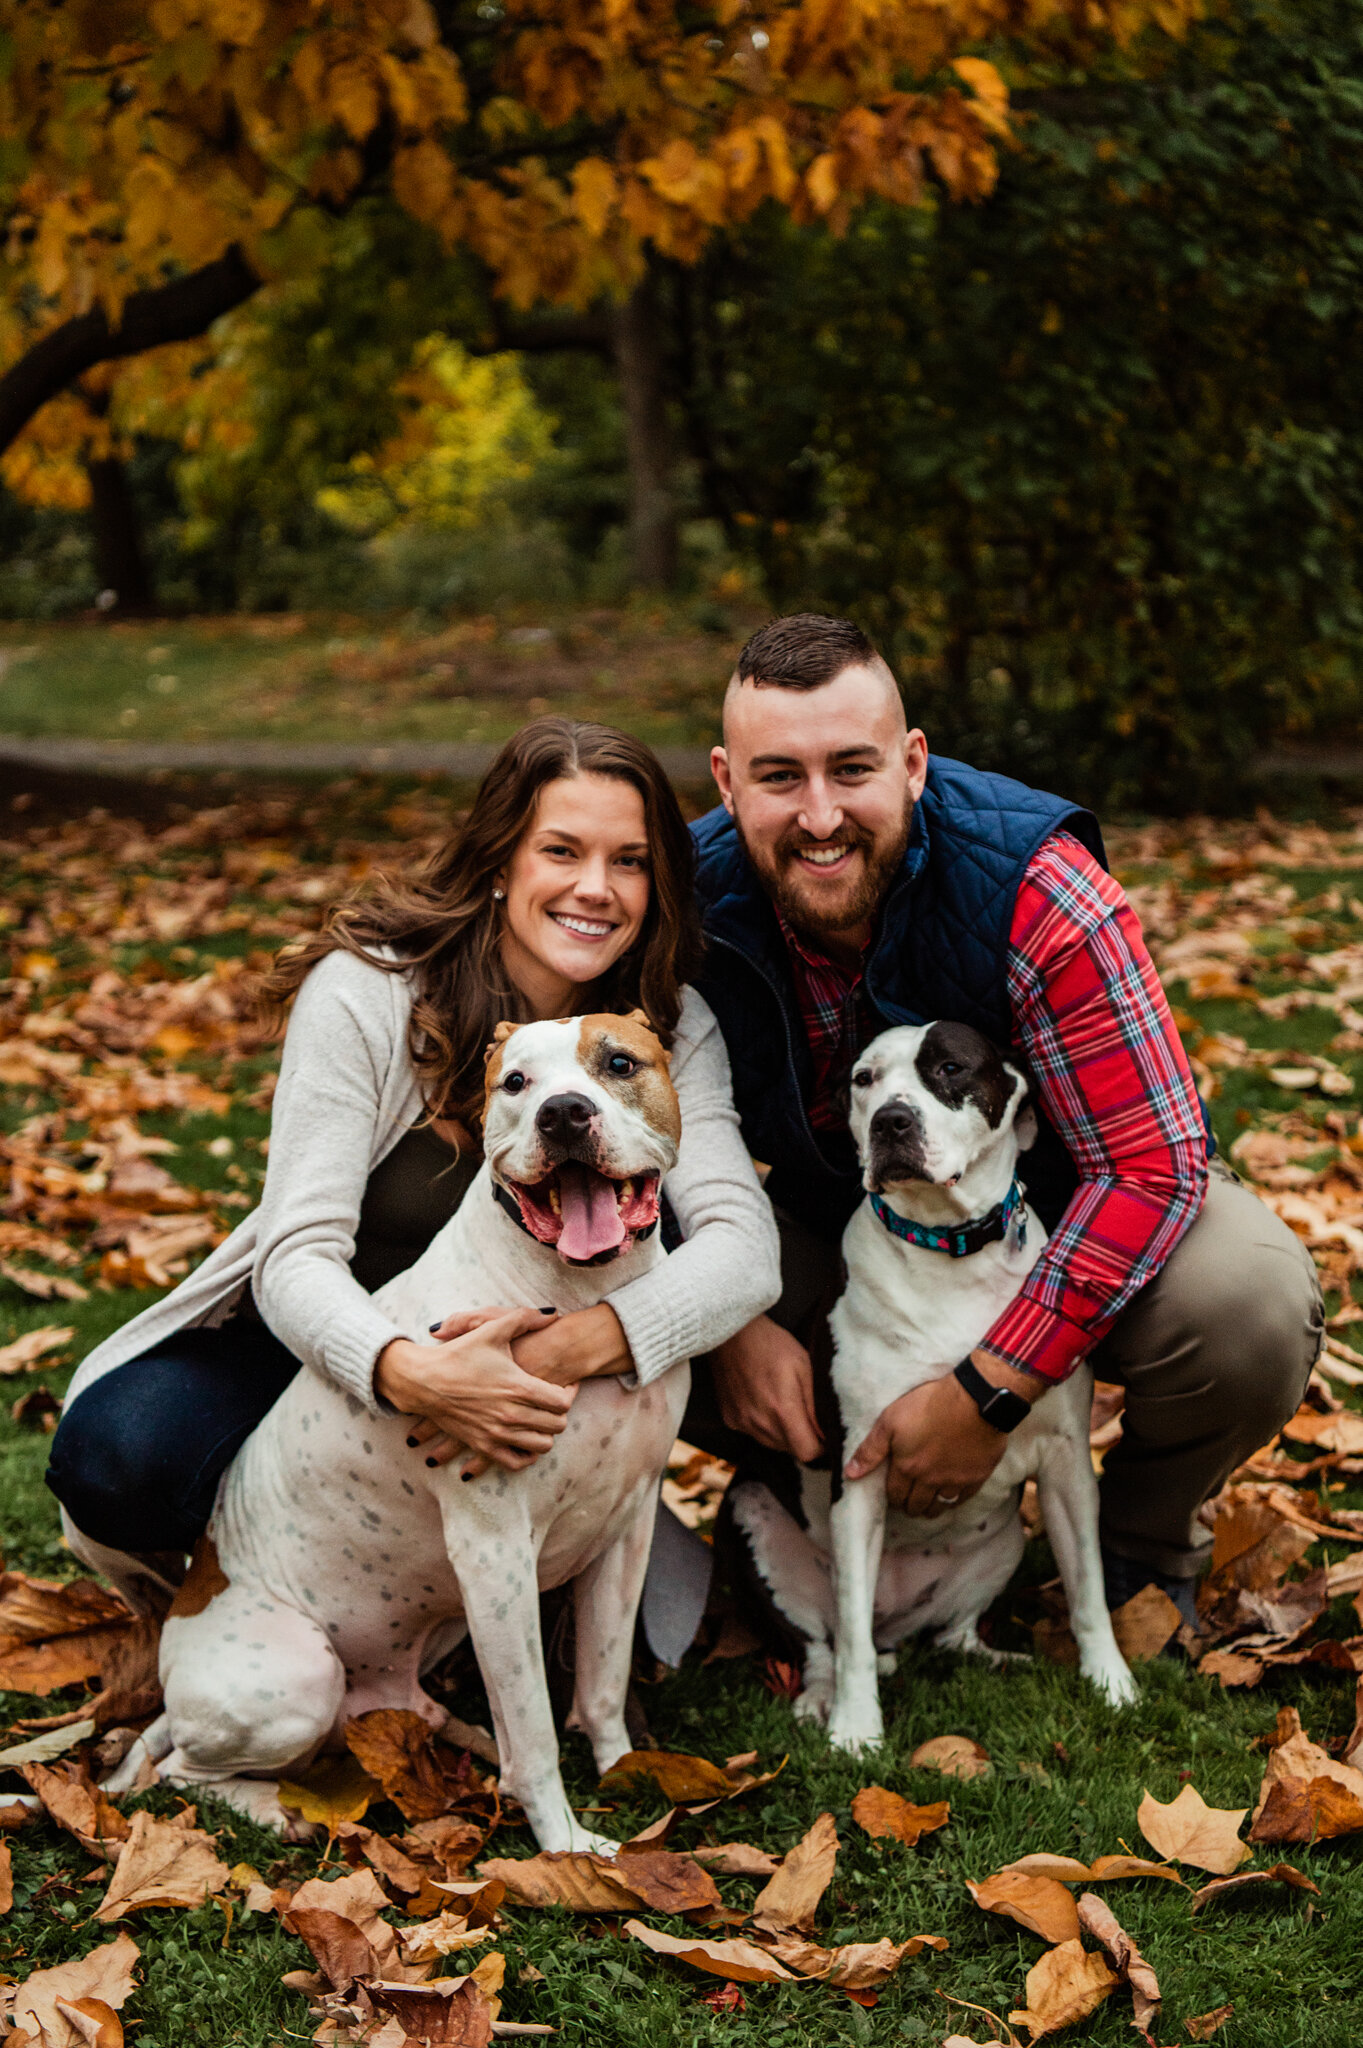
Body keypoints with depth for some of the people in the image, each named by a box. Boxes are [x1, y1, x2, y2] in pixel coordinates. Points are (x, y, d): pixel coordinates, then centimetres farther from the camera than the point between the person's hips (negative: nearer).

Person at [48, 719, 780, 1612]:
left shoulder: (672, 1027, -11)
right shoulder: (367, 990, -20)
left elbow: (744, 1249, -25)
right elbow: (298, 1257, -25)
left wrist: (577, 1344, -46)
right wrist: (410, 1372, -48)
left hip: (513, 1347, 3)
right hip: (336, 1342, -3)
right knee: (115, 1458, -31)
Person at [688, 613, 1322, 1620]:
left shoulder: (1038, 894, -31)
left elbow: (1151, 1166, -32)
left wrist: (987, 1394, -35)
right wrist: (730, 1321, -26)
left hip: (1060, 1204, -2)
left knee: (1253, 1305, -34)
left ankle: (1146, 1546, 2)